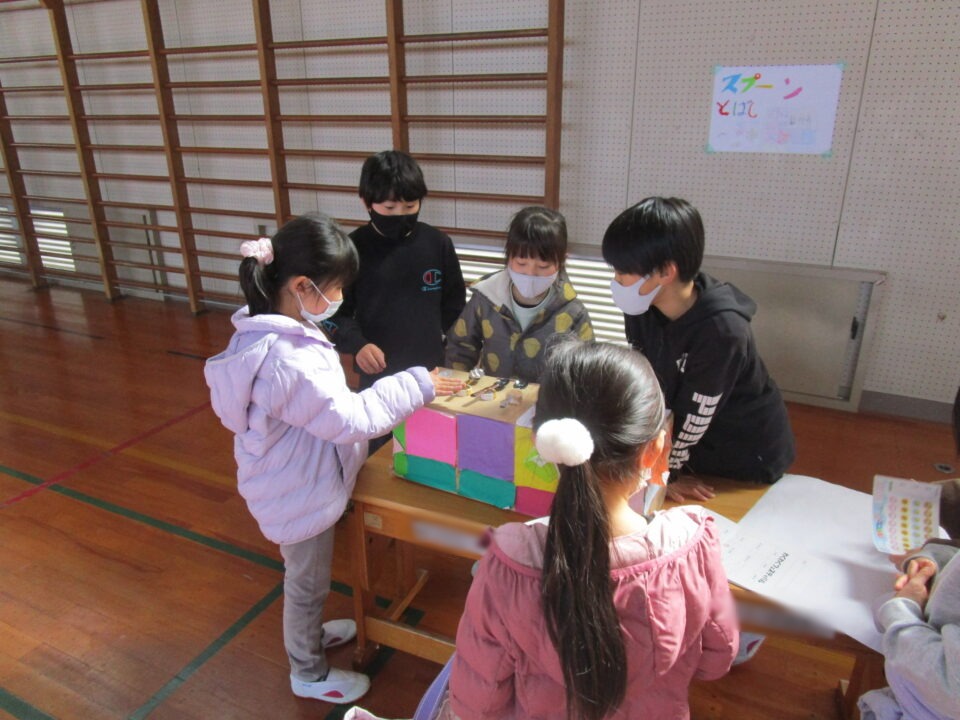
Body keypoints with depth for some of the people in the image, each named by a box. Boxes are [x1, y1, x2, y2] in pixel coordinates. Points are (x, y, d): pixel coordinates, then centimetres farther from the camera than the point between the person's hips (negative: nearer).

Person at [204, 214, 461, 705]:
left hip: (294, 482, 9)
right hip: (302, 492, -9)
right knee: (307, 581, 16)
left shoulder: (264, 330, -6)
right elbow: (351, 418, -30)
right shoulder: (288, 360, -36)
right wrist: (415, 385, -22)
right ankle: (309, 674, 40)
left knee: (305, 575, 31)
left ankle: (308, 632, 57)